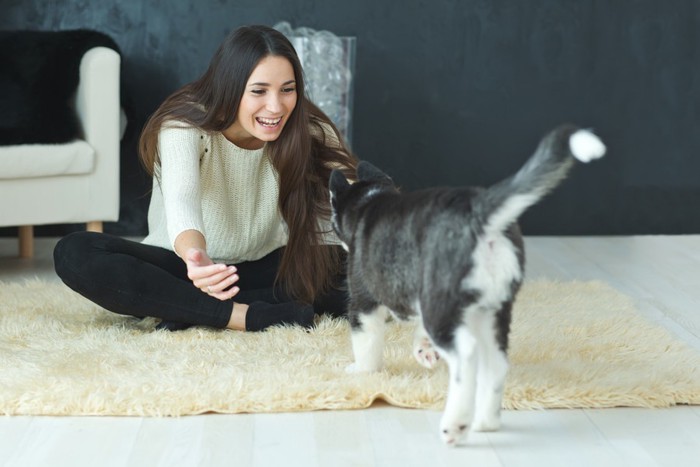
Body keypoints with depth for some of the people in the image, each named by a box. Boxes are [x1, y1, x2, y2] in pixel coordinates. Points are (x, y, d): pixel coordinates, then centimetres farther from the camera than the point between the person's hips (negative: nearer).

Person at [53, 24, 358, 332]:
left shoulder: (309, 133, -14)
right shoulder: (185, 126, -24)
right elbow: (181, 200, -42)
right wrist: (195, 256, -63)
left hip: (264, 268, 2)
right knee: (74, 253, -30)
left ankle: (192, 310, -24)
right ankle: (248, 316, -33)